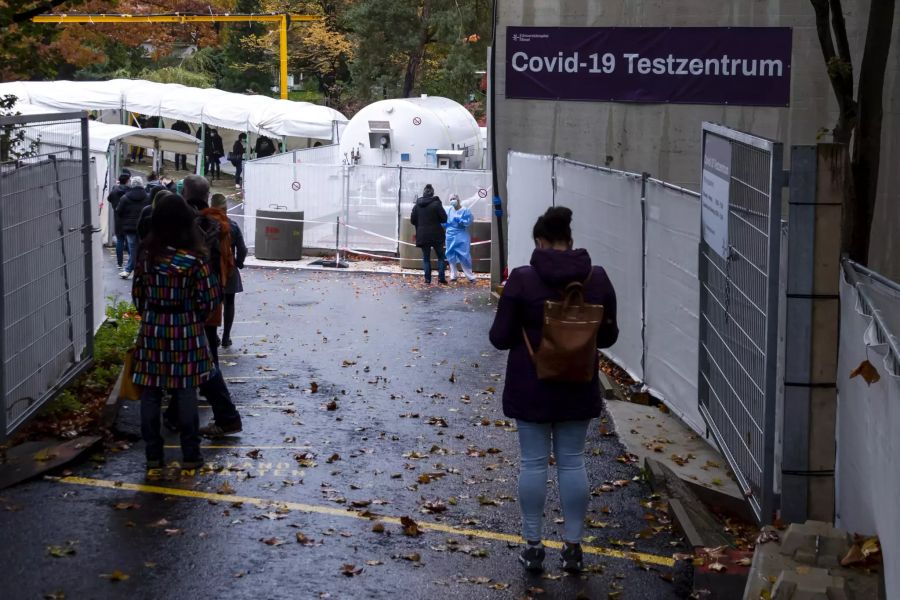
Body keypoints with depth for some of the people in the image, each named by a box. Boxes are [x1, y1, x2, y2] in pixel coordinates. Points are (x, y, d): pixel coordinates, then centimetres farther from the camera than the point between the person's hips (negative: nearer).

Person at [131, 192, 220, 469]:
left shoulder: (146, 255, -4)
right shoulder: (194, 258, -13)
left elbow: (137, 294, 4)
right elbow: (209, 299, -10)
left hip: (151, 332, 2)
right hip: (185, 333, -2)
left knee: (150, 394, 10)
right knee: (186, 395, 7)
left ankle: (153, 454, 15)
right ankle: (190, 454, 12)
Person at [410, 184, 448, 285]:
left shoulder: (417, 205, 0)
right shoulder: (436, 204, -10)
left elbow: (412, 219, 3)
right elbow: (444, 218, -9)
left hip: (422, 235, 2)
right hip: (436, 235, -2)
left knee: (426, 257, 10)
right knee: (440, 256, 10)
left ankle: (427, 278, 4)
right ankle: (441, 277, 2)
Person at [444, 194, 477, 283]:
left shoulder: (465, 210, -7)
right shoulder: (450, 210, 5)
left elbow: (468, 222, -13)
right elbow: (445, 221, 14)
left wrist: (459, 220, -23)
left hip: (461, 238, -4)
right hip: (451, 236, 4)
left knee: (464, 257, -5)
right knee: (451, 257, 7)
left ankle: (470, 276, 4)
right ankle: (453, 276, 16)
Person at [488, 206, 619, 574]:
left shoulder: (522, 280, -14)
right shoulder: (597, 279, -5)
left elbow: (500, 337, -9)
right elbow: (608, 336, 4)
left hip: (531, 387, -2)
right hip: (578, 387, 2)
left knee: (533, 463, 7)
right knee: (572, 462, 11)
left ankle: (533, 546, 14)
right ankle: (573, 547, 16)